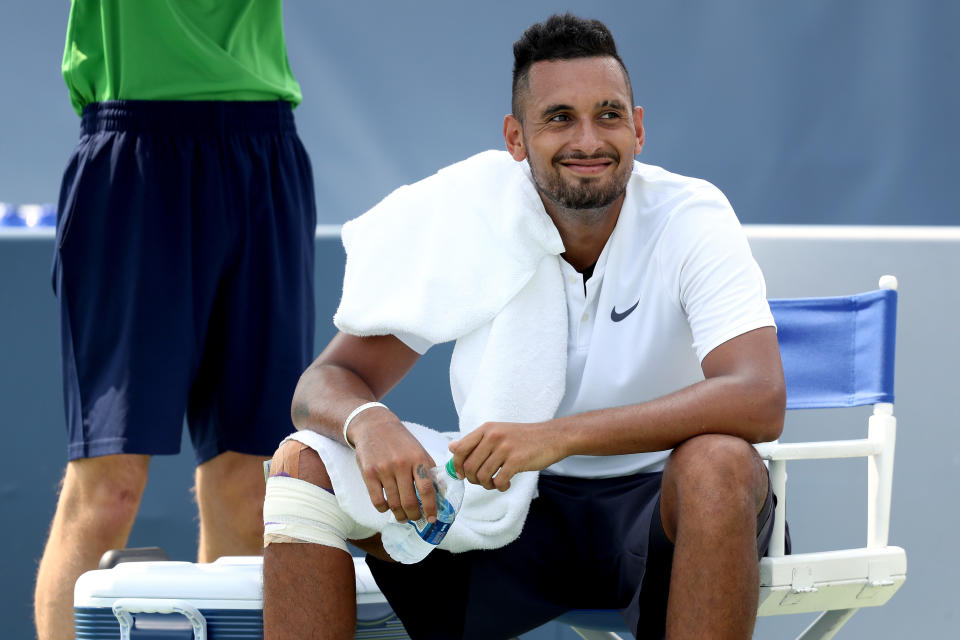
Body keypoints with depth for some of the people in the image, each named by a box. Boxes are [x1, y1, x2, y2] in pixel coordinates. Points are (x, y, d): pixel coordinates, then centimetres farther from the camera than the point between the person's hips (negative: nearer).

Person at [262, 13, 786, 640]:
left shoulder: (691, 218, -14)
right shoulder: (464, 224, -6)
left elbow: (760, 400, -30)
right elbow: (328, 381, -5)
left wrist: (560, 436, -40)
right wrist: (368, 422, -33)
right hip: (508, 502, 3)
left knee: (719, 462, -37)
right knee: (304, 465, -15)